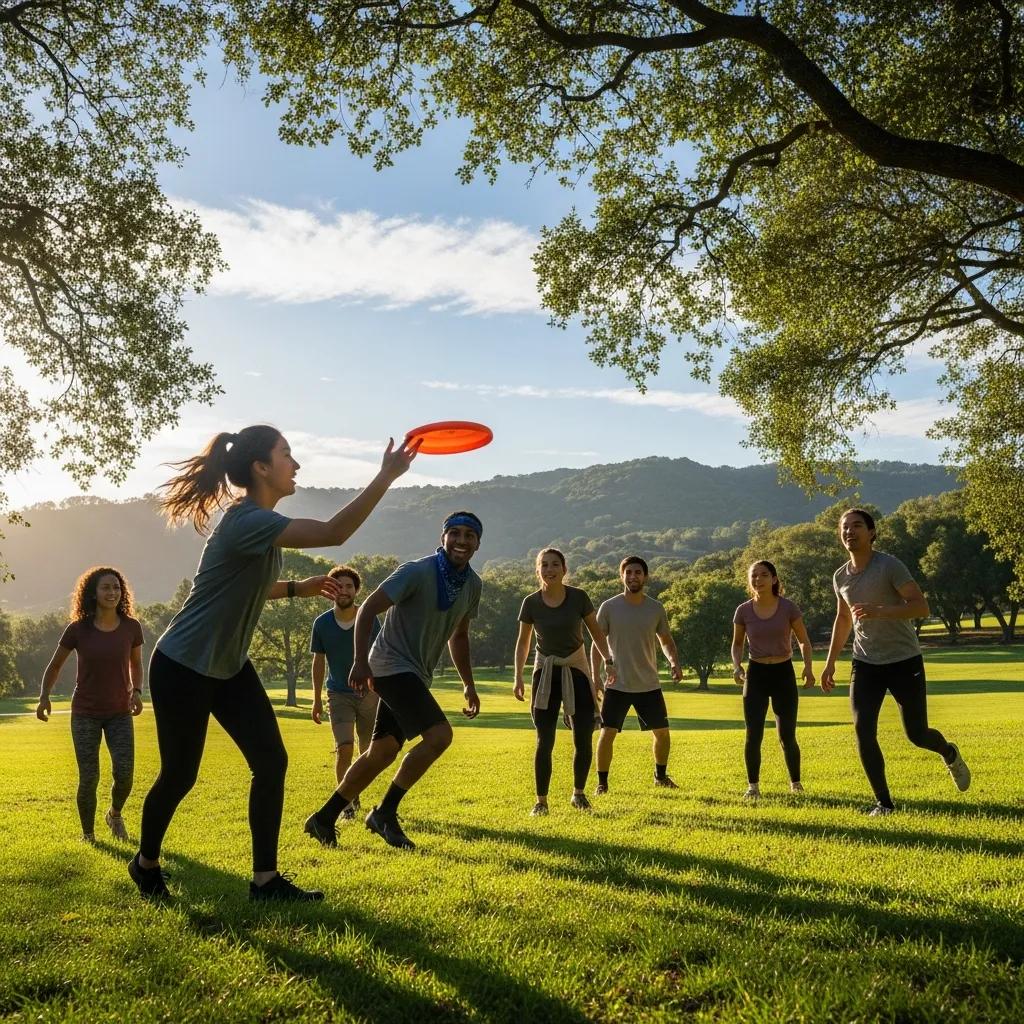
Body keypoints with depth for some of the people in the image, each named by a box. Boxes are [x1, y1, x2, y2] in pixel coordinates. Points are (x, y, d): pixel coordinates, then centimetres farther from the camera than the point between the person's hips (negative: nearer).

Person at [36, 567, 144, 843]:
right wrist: (44, 697, -13)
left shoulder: (131, 627, -7)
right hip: (85, 714, -1)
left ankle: (115, 814, 20)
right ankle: (87, 835, 18)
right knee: (89, 779, -6)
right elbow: (55, 666, 2)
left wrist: (137, 691, -7)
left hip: (120, 713, 1)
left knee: (124, 774, -12)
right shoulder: (78, 629, -11)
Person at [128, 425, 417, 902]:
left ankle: (265, 879, 6)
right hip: (181, 668, -9)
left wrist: (298, 587, 5)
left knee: (271, 762, -1)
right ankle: (146, 862, 34)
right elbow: (332, 533, -37)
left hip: (229, 666, 9)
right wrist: (387, 476, -36)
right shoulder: (247, 521, -27)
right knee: (180, 775, 7)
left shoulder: (258, 520, 4)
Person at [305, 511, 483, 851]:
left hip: (416, 676, 8)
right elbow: (367, 609, -17)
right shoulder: (417, 572, -16)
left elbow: (458, 636, 20)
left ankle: (324, 819, 21)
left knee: (382, 752, 9)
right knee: (439, 734, -21)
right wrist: (360, 663, -27)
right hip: (393, 666, -8)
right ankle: (385, 813, -8)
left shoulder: (472, 584, 7)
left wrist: (469, 684, 18)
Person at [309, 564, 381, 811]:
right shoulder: (322, 623, -7)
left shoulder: (369, 619, -8)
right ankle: (346, 802, -1)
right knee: (344, 747, -16)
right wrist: (317, 699, 4)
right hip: (339, 695, -1)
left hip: (368, 692, 1)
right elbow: (318, 662, 3)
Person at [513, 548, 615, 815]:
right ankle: (541, 800, 10)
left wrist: (608, 660, -7)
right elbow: (523, 642, 5)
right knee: (545, 741, -4)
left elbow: (596, 632, 4)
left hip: (576, 670, 0)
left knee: (583, 738, -2)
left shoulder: (578, 597, -9)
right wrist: (518, 676, -3)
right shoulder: (531, 603, -7)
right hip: (546, 672, 0)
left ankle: (578, 794, 20)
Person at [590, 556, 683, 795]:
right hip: (617, 685, -3)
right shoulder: (609, 607, -6)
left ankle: (661, 776, 32)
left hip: (649, 685, 3)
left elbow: (666, 640, 12)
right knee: (607, 733, -5)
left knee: (662, 732, 9)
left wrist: (674, 662, -6)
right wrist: (595, 674, -11)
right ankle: (602, 782, 10)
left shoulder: (656, 608, 1)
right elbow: (597, 643, -2)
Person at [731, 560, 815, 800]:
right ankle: (753, 785, 11)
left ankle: (796, 783, 24)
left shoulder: (788, 607, -8)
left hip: (783, 673, -1)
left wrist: (808, 667, -14)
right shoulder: (743, 611, -4)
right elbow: (737, 643, 10)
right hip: (756, 674, 1)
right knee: (753, 735, -5)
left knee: (787, 736, 2)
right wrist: (736, 665, -9)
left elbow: (803, 640, 2)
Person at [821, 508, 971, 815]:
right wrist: (830, 662, 16)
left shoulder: (890, 566, -13)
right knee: (863, 732, -9)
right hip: (865, 664, 4)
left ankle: (949, 753, 41)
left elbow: (921, 607, -18)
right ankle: (883, 802, 4)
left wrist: (880, 611, -33)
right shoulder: (840, 577, 6)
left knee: (917, 734, 5)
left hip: (904, 661, -4)